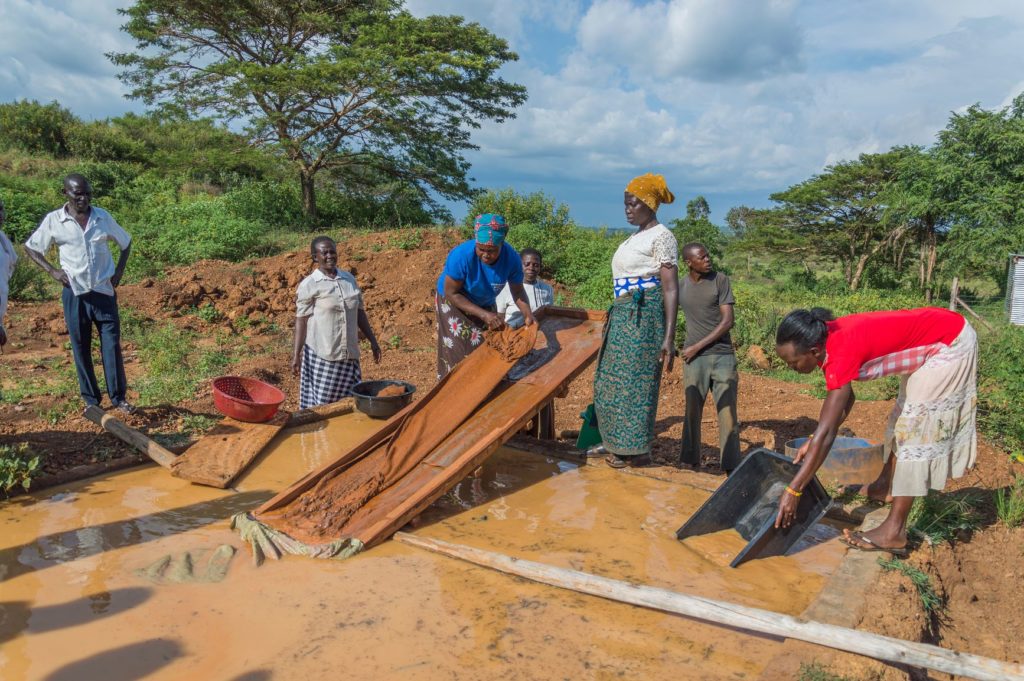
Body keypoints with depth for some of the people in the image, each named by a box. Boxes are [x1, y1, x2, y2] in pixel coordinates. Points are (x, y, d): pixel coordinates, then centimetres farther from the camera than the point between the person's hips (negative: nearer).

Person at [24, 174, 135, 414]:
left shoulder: (103, 217, 0)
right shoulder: (54, 220, -3)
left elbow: (126, 243, 14)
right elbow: (30, 248, 8)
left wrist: (119, 271, 4)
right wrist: (52, 270, -5)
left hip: (104, 291, 0)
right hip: (75, 293, 0)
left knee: (112, 345, 0)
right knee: (81, 348, 6)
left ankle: (119, 397, 8)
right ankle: (91, 400, 16)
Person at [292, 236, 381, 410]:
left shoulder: (349, 279, 10)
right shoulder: (308, 285, -5)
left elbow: (359, 312, 16)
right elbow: (301, 320, -6)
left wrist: (372, 341, 15)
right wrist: (296, 354, -10)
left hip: (350, 353, 5)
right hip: (321, 355, -5)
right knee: (319, 404, -1)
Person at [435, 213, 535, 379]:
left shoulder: (512, 258, -24)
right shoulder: (461, 255, -35)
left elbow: (518, 291, -9)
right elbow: (451, 293, -26)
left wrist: (527, 312, -29)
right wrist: (484, 315, -32)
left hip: (485, 304, 4)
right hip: (453, 303, -4)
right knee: (458, 354, -8)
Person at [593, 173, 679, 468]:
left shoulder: (661, 236, -8)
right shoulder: (634, 237, 19)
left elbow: (670, 289, -14)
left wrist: (669, 337, -21)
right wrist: (615, 317, 24)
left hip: (643, 314, -9)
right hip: (623, 314, 9)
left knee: (635, 380, -5)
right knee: (614, 381, 12)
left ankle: (639, 452, 5)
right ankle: (620, 444, 24)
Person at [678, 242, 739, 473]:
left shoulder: (720, 280, 0)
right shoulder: (679, 286, 6)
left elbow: (727, 321, -6)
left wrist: (698, 346, -10)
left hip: (723, 356, -1)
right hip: (694, 359, 1)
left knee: (727, 412, -3)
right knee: (692, 411, 3)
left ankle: (731, 467, 1)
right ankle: (690, 462, 14)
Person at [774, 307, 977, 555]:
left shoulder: (842, 353, -33)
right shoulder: (826, 338, -9)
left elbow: (826, 432, -34)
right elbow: (845, 398, 3)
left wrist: (793, 491, -32)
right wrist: (812, 442, -6)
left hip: (950, 344, -9)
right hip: (934, 340, 9)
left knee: (916, 426, -8)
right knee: (904, 415, 21)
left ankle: (894, 532, -5)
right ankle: (887, 484, 41)